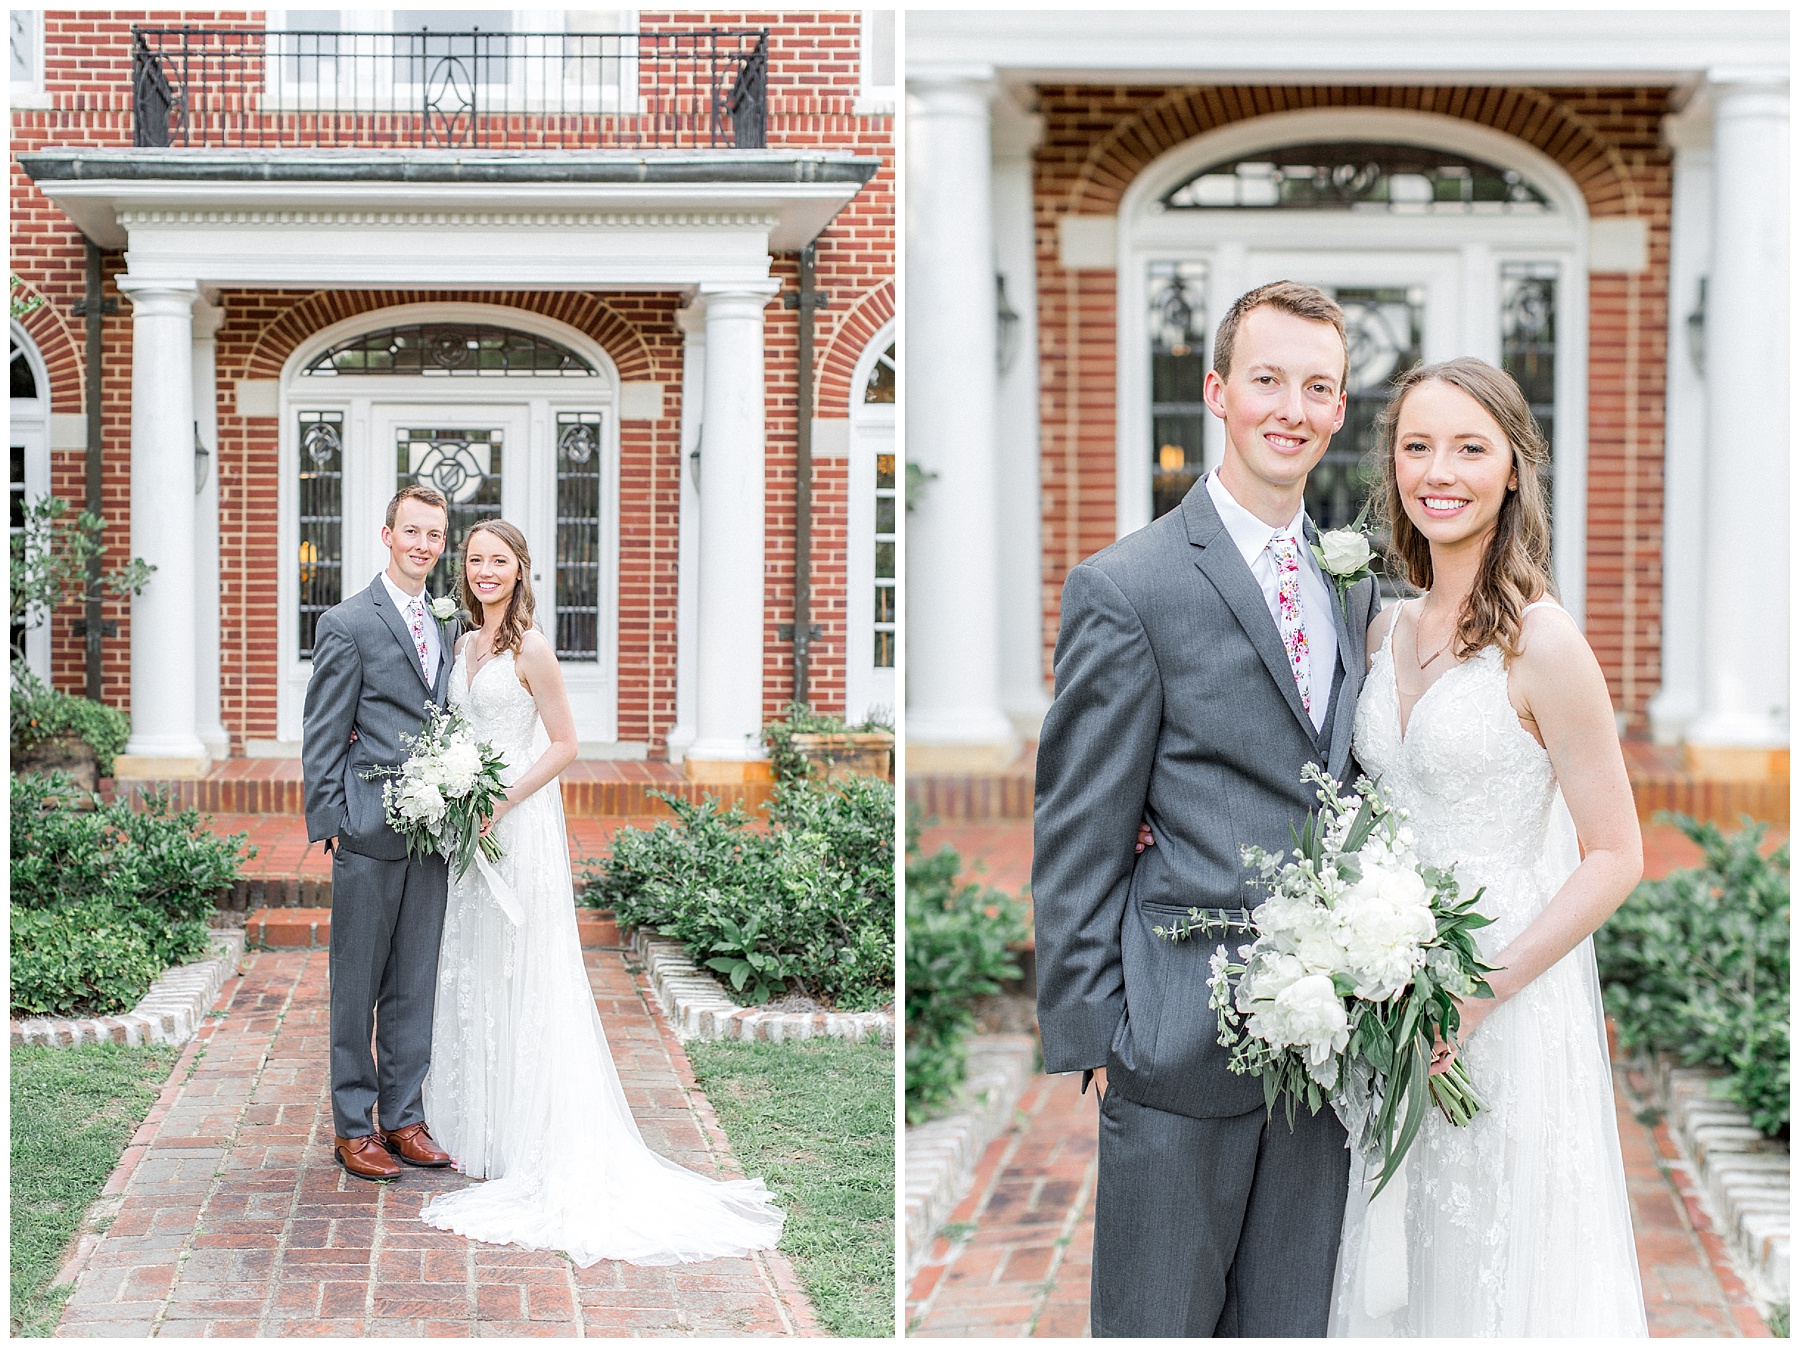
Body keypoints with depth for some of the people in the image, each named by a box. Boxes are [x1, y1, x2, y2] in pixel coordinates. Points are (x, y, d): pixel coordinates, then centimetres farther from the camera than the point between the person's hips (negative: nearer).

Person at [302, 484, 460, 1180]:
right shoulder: (346, 624, -5)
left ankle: (402, 1117, 19)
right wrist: (330, 828, -11)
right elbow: (323, 739, -6)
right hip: (369, 834, -6)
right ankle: (353, 1126, 11)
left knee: (415, 986, 10)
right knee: (357, 985, 3)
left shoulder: (445, 627, 15)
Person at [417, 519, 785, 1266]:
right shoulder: (465, 644, 11)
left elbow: (563, 744, -11)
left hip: (520, 824, -7)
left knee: (519, 975, -3)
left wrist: (503, 803, -18)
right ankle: (476, 1127, 19)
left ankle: (524, 1140, 4)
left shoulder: (530, 649, -11)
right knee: (469, 973, 10)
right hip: (470, 820, 7)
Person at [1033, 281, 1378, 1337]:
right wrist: (1090, 1037, -11)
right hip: (1183, 1039, -6)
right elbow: (1077, 842, -9)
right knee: (1160, 1321, 6)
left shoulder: (1354, 580, 11)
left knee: (1293, 1318, 15)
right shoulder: (1126, 588, -9)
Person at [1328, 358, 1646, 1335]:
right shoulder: (1386, 631, 6)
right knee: (1398, 1279, 15)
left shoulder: (1542, 644, -13)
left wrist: (1481, 992, -19)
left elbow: (1615, 857, -11)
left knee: (1499, 1276, 6)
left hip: (1511, 1008, -6)